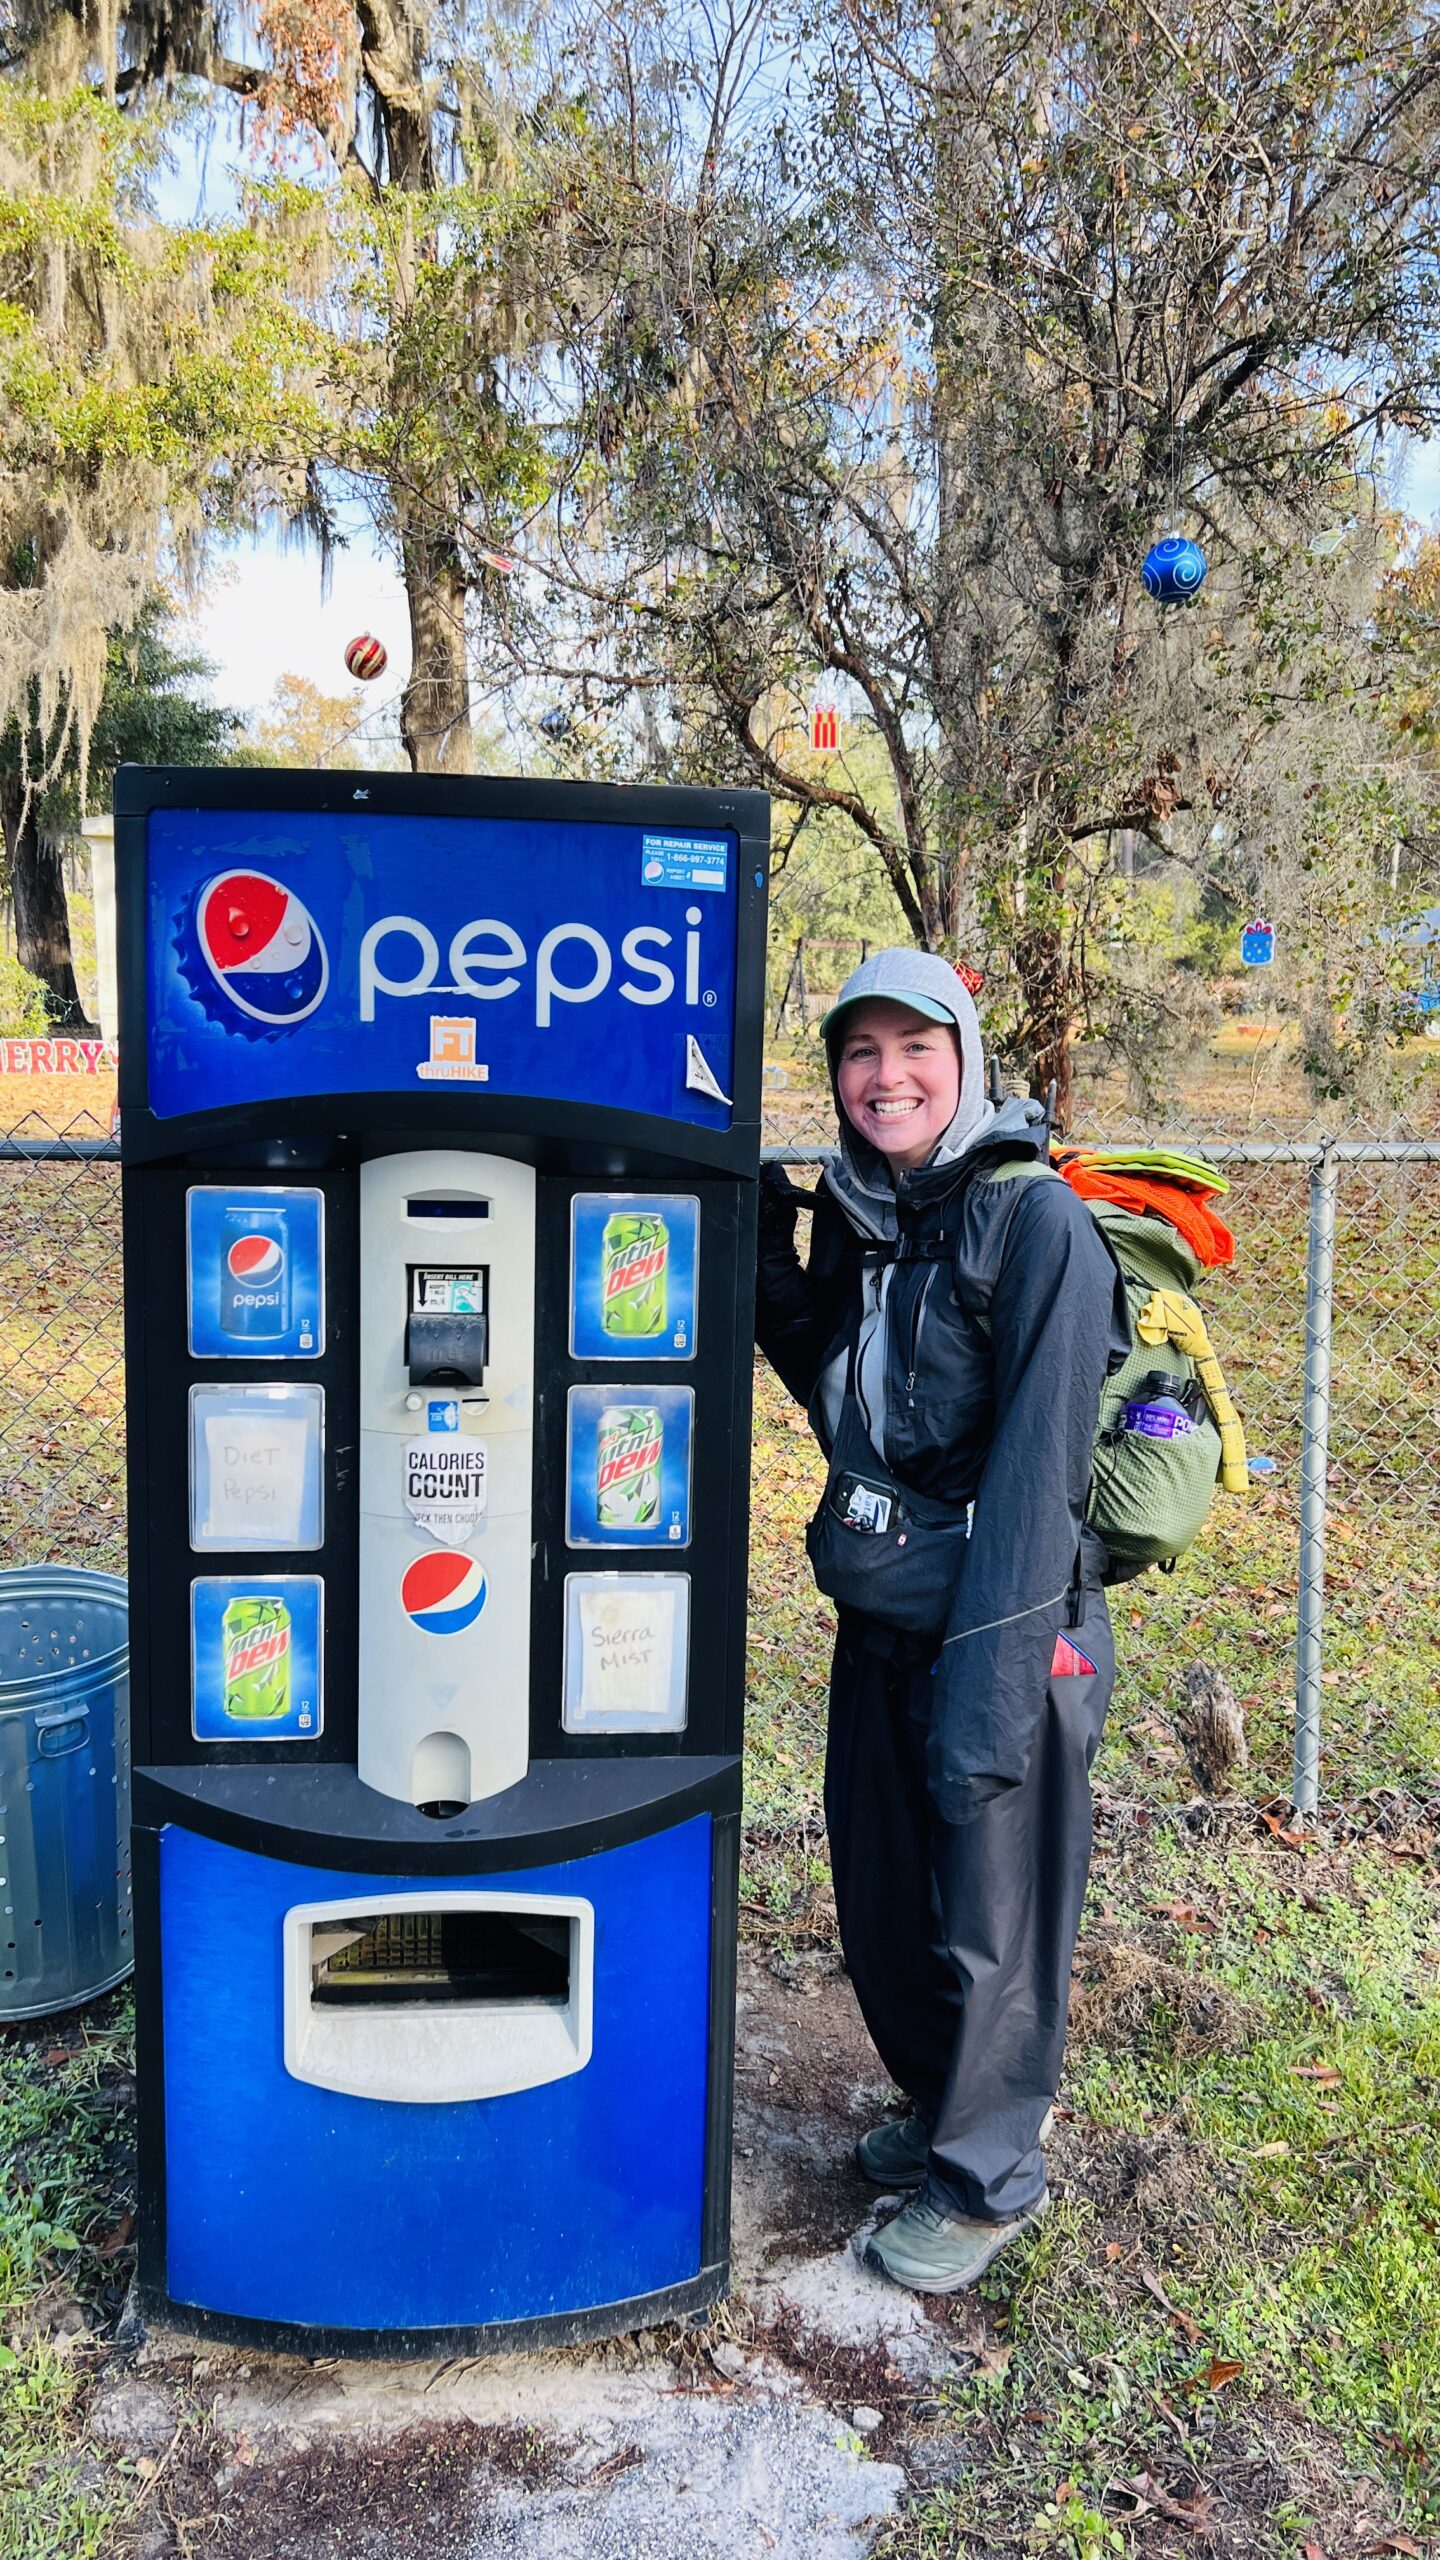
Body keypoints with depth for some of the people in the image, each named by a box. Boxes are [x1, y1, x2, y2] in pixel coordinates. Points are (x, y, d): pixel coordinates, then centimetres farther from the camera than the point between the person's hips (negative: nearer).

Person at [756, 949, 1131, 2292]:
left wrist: (989, 1673, -23)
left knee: (990, 1919, 9)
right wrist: (772, 1265, 2)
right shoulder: (851, 1216, 6)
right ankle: (939, 2106, 44)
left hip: (1004, 1627, -6)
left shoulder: (1033, 1218, -14)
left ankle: (986, 2178, 32)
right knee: (880, 1902, 19)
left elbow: (1038, 1457, -19)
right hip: (877, 1625, 7)